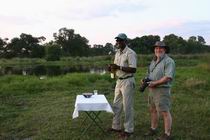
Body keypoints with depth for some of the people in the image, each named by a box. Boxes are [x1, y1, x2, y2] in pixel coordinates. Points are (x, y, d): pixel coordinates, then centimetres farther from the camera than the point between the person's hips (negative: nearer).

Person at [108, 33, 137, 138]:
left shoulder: (130, 53, -13)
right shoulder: (117, 53, 13)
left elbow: (133, 69, -21)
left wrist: (119, 67, -25)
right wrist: (112, 67, -4)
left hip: (127, 82, -8)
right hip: (119, 81, 8)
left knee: (127, 107, 0)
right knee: (116, 105, 14)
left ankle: (129, 129, 13)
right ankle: (116, 126, 26)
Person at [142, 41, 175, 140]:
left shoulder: (168, 61, -13)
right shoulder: (154, 61, 14)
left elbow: (168, 77, -22)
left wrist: (155, 83, -21)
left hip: (162, 90, -9)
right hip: (152, 89, 9)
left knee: (165, 112, -2)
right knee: (153, 110, 17)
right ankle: (153, 129, 31)